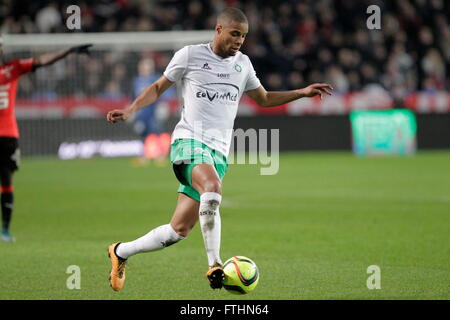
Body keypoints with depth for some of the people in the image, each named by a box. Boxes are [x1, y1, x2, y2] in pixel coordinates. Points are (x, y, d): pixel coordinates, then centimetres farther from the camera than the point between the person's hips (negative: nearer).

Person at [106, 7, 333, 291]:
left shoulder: (243, 64, 16)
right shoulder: (190, 55, 2)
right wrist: (130, 110, -4)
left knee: (179, 230, -1)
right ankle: (215, 266, -31)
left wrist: (303, 92, 18)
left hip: (219, 152, 5)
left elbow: (264, 99, 29)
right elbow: (159, 87, 11)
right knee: (212, 188, -37)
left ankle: (121, 252, 19)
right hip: (189, 141, -5)